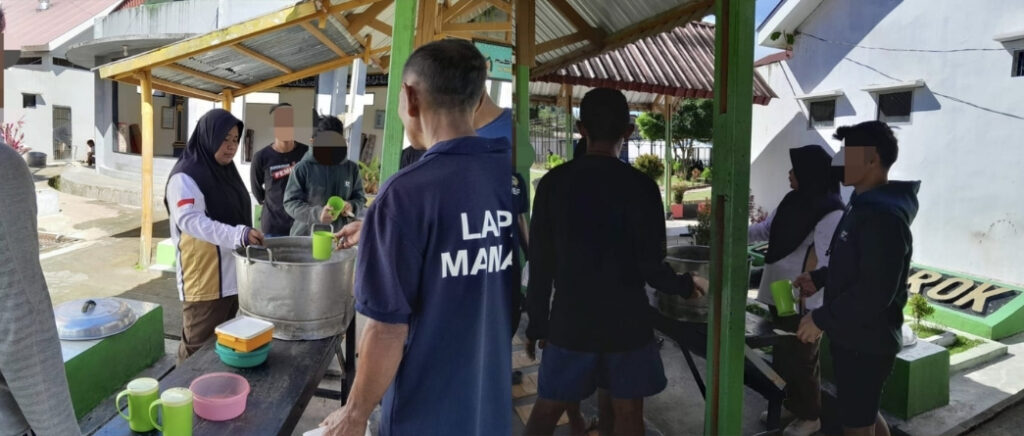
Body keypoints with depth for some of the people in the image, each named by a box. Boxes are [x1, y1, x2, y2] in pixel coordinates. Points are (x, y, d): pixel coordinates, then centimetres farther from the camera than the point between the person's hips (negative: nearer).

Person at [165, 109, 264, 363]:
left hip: (230, 275, 8)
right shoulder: (185, 177, -14)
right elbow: (190, 221, -27)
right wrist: (238, 234, -38)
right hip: (203, 280, -8)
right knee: (199, 347, 2)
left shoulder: (227, 171, 11)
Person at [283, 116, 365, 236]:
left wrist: (351, 206, -12)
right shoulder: (302, 168, -5)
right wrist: (316, 213, -25)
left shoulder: (352, 168, 4)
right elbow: (290, 202, -7)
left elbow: (360, 198, 12)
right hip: (305, 236, -2)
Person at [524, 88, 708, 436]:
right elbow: (651, 267, -11)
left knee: (547, 408, 15)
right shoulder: (640, 186, -11)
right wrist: (686, 285, 10)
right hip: (625, 321, -2)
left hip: (570, 320, 2)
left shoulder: (553, 183, -4)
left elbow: (540, 264, -2)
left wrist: (536, 324, 8)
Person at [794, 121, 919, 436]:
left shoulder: (884, 215, -25)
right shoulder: (864, 204, 9)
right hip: (855, 336, 10)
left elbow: (875, 291, -29)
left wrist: (821, 319, -22)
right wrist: (819, 278, 8)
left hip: (866, 342, -10)